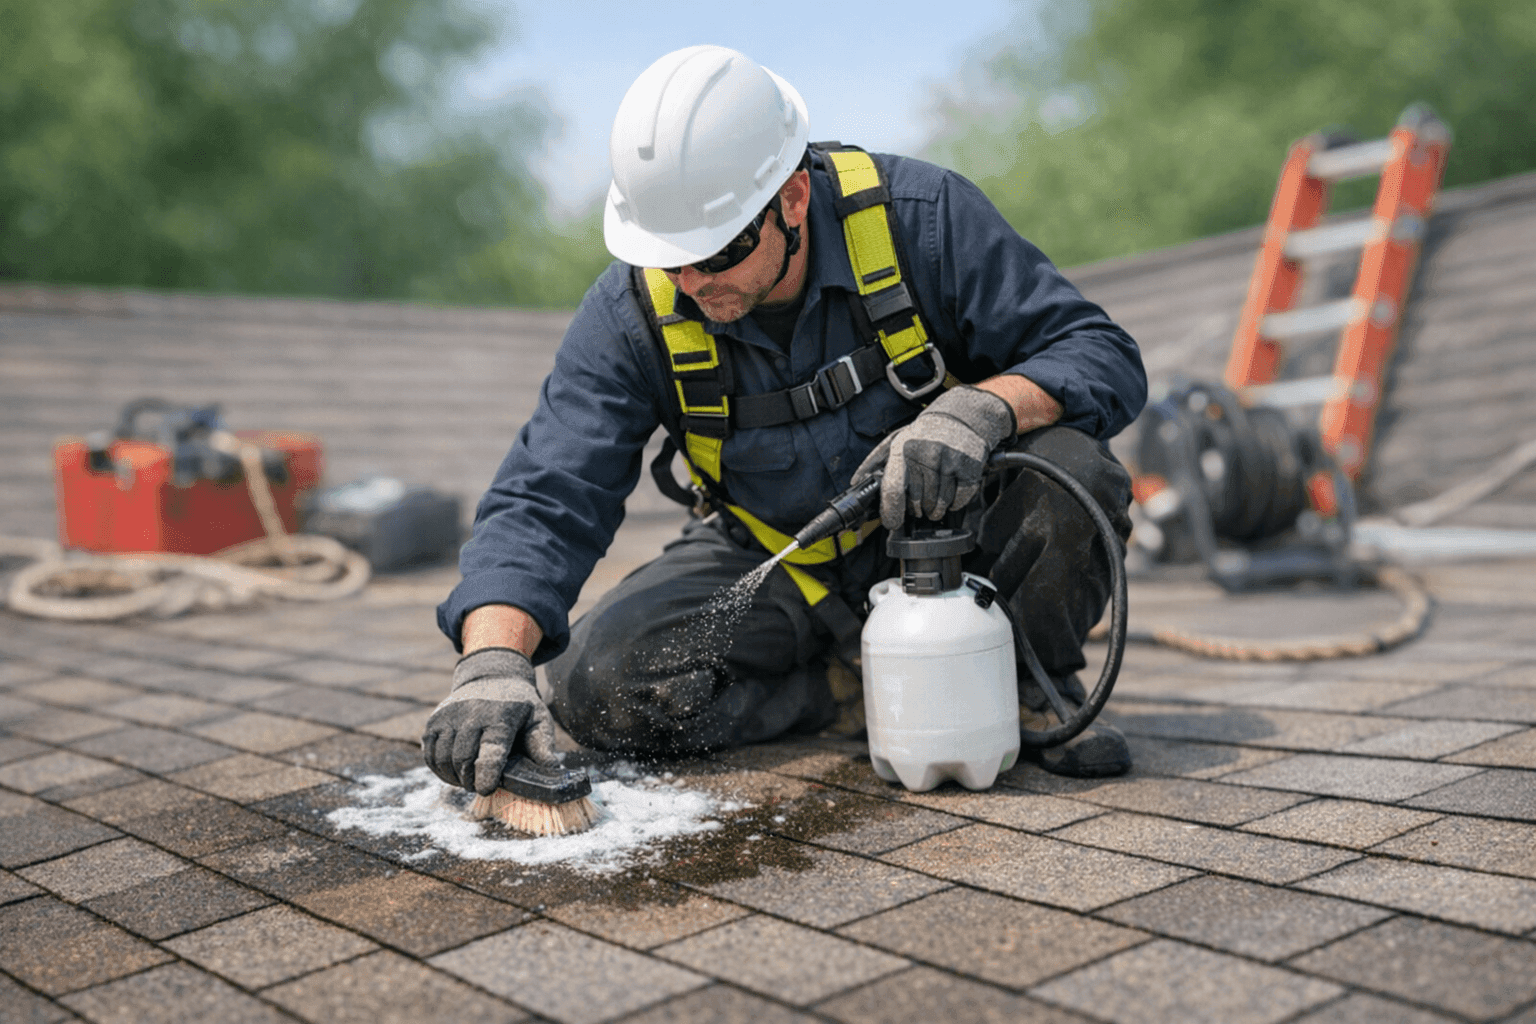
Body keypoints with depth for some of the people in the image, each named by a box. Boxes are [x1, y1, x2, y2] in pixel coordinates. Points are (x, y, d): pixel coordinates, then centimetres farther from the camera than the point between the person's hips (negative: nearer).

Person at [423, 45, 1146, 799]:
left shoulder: (915, 216, -21)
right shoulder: (632, 313, -17)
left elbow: (1102, 355, -19)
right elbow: (543, 501, -20)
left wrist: (981, 406, -40)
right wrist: (493, 662, -37)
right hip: (775, 562, 2)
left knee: (1070, 471, -32)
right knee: (597, 687, -21)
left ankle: (1032, 681, -2)